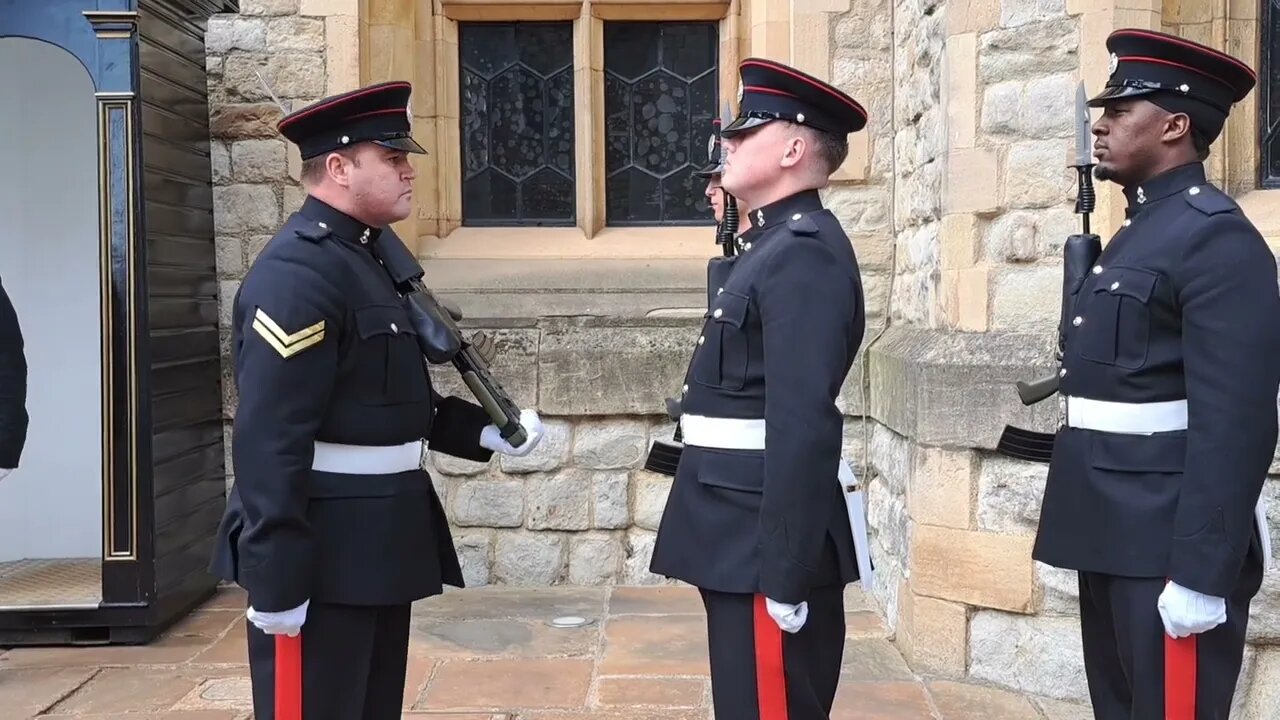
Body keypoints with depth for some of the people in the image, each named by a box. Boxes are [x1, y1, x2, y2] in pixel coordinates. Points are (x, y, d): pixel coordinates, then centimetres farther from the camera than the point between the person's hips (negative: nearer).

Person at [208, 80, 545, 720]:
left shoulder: (359, 258, 14)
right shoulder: (297, 272, -18)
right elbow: (268, 441, -24)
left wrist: (483, 431, 8)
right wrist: (276, 581, -24)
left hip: (374, 549, 10)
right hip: (322, 558, -10)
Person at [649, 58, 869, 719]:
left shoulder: (804, 256, -17)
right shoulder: (779, 245, 14)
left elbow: (804, 427, -24)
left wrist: (783, 576, -24)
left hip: (765, 547, -10)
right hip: (746, 540, 10)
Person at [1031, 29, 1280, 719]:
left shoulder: (1217, 237, -14)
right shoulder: (1139, 231, 15)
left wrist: (1199, 573, -22)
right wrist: (1094, 535, 19)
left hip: (1167, 547, -9)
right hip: (1113, 537, 9)